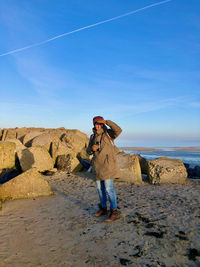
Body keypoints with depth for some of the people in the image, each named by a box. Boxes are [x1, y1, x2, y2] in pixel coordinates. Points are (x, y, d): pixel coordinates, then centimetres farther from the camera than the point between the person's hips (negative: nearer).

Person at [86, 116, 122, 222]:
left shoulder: (108, 133, -4)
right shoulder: (93, 137, 12)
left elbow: (118, 130, -24)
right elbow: (88, 151, 15)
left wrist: (107, 121, -22)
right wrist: (92, 148, -8)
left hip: (107, 165, -6)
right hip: (98, 167, 7)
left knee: (109, 188, -7)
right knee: (100, 188, 14)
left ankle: (114, 212, 4)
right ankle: (103, 209, 30)